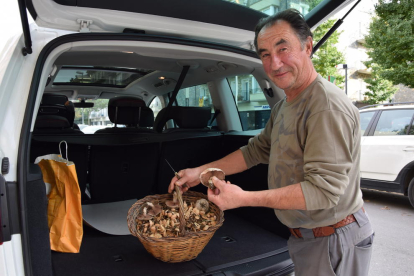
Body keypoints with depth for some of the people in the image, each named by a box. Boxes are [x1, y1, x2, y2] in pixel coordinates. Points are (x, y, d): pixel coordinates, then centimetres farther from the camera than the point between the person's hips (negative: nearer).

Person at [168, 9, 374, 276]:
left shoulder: (328, 105, -24)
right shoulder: (283, 107, 6)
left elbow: (323, 189, -28)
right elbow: (257, 150, 11)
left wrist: (244, 198, -31)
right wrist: (200, 172, 5)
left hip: (335, 242, -8)